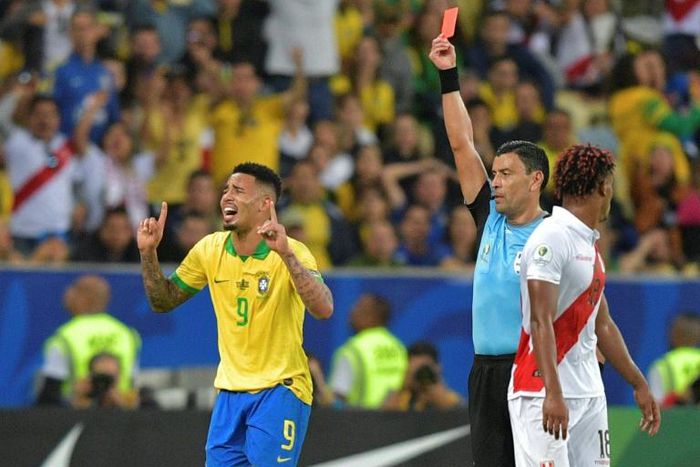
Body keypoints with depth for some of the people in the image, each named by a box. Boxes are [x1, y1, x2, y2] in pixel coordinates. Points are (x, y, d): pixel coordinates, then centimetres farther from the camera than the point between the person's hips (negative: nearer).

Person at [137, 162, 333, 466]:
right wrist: (148, 253, -4)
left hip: (279, 391, -5)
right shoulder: (210, 249, 2)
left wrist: (286, 254, -40)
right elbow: (163, 302, 12)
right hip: (230, 392, 5)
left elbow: (323, 310, -30)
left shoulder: (292, 253, -14)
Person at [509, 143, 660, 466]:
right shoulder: (552, 239, -11)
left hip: (590, 392, 9)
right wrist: (553, 393, -28)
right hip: (545, 393, -9)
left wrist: (639, 385, 29)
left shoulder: (590, 245, 18)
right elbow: (541, 322, -20)